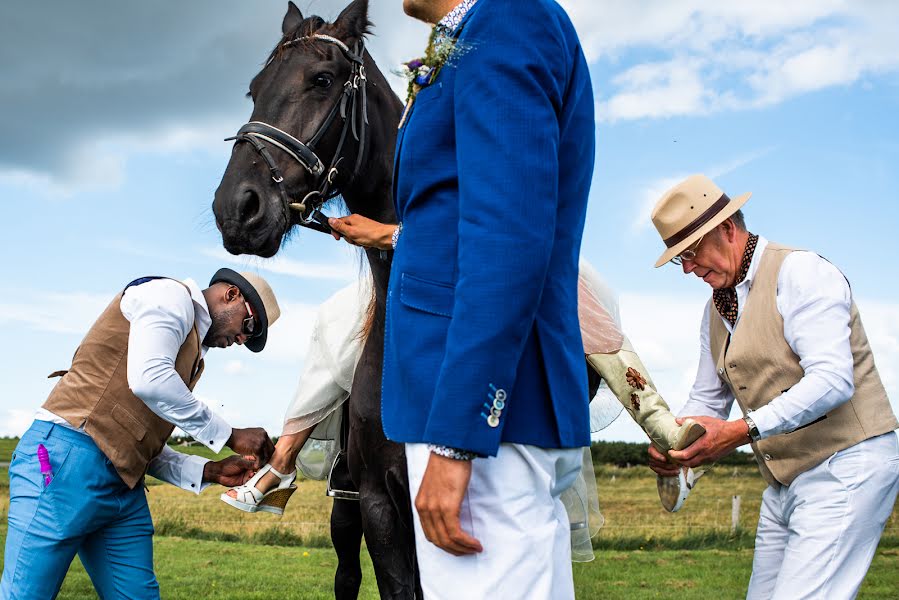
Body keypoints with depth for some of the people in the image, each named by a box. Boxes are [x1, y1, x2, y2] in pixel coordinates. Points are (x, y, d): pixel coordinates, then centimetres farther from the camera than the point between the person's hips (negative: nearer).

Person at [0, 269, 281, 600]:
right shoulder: (172, 296, -1)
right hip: (68, 459, -10)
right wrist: (229, 436, -12)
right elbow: (148, 380, -20)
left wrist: (208, 471, 8)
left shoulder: (191, 351, 25)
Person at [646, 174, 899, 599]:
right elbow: (707, 400, 19)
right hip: (785, 482, 9)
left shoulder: (799, 272, -12)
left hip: (846, 467, -9)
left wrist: (741, 431, -31)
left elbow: (832, 380, -23)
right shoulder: (716, 311, 15)